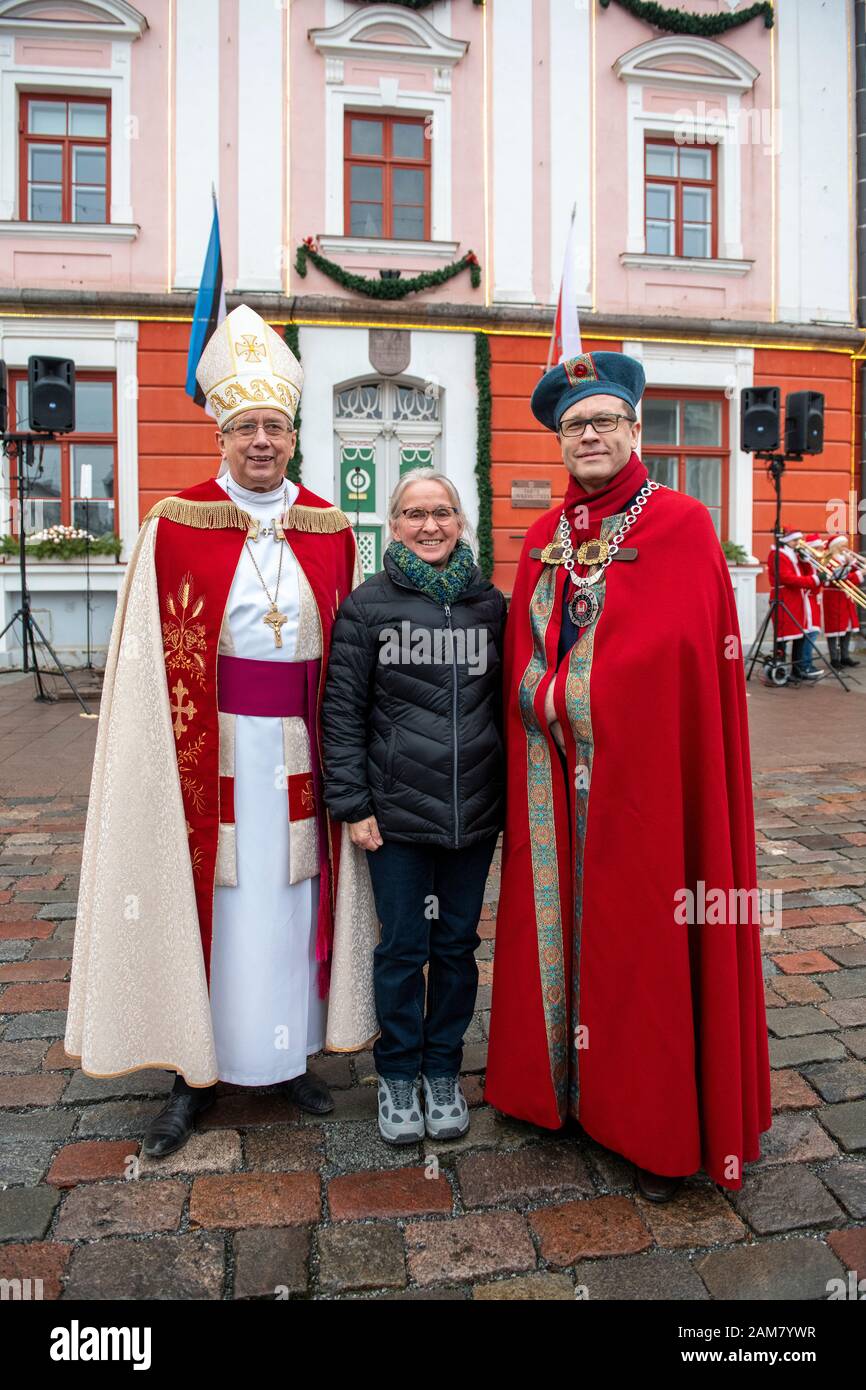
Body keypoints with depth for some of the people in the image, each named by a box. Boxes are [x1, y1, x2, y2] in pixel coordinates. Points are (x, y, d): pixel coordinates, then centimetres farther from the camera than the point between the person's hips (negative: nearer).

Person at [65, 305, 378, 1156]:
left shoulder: (329, 530, 5)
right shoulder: (176, 525, -2)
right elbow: (151, 661, -2)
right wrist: (171, 759, -7)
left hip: (298, 750, 3)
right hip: (208, 752, -2)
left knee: (290, 896, 11)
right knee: (204, 898, 6)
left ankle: (289, 1054, 30)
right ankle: (194, 1071, 24)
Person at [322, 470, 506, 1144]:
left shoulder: (491, 604, 6)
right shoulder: (366, 606, -2)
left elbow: (507, 703, 11)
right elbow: (343, 710, -3)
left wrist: (512, 794, 7)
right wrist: (352, 803, -7)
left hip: (475, 809, 3)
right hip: (397, 809, -2)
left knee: (458, 943, 13)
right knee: (403, 946, 8)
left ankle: (443, 1070, 33)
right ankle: (398, 1074, 29)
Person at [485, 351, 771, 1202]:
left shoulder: (680, 526, -5)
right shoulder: (546, 539, 12)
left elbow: (681, 656, -14)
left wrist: (560, 696, -11)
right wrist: (559, 704, 0)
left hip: (643, 777, -5)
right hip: (557, 784, 5)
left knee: (645, 937, 4)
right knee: (560, 926, 13)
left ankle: (660, 1130, 22)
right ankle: (563, 1084, 32)